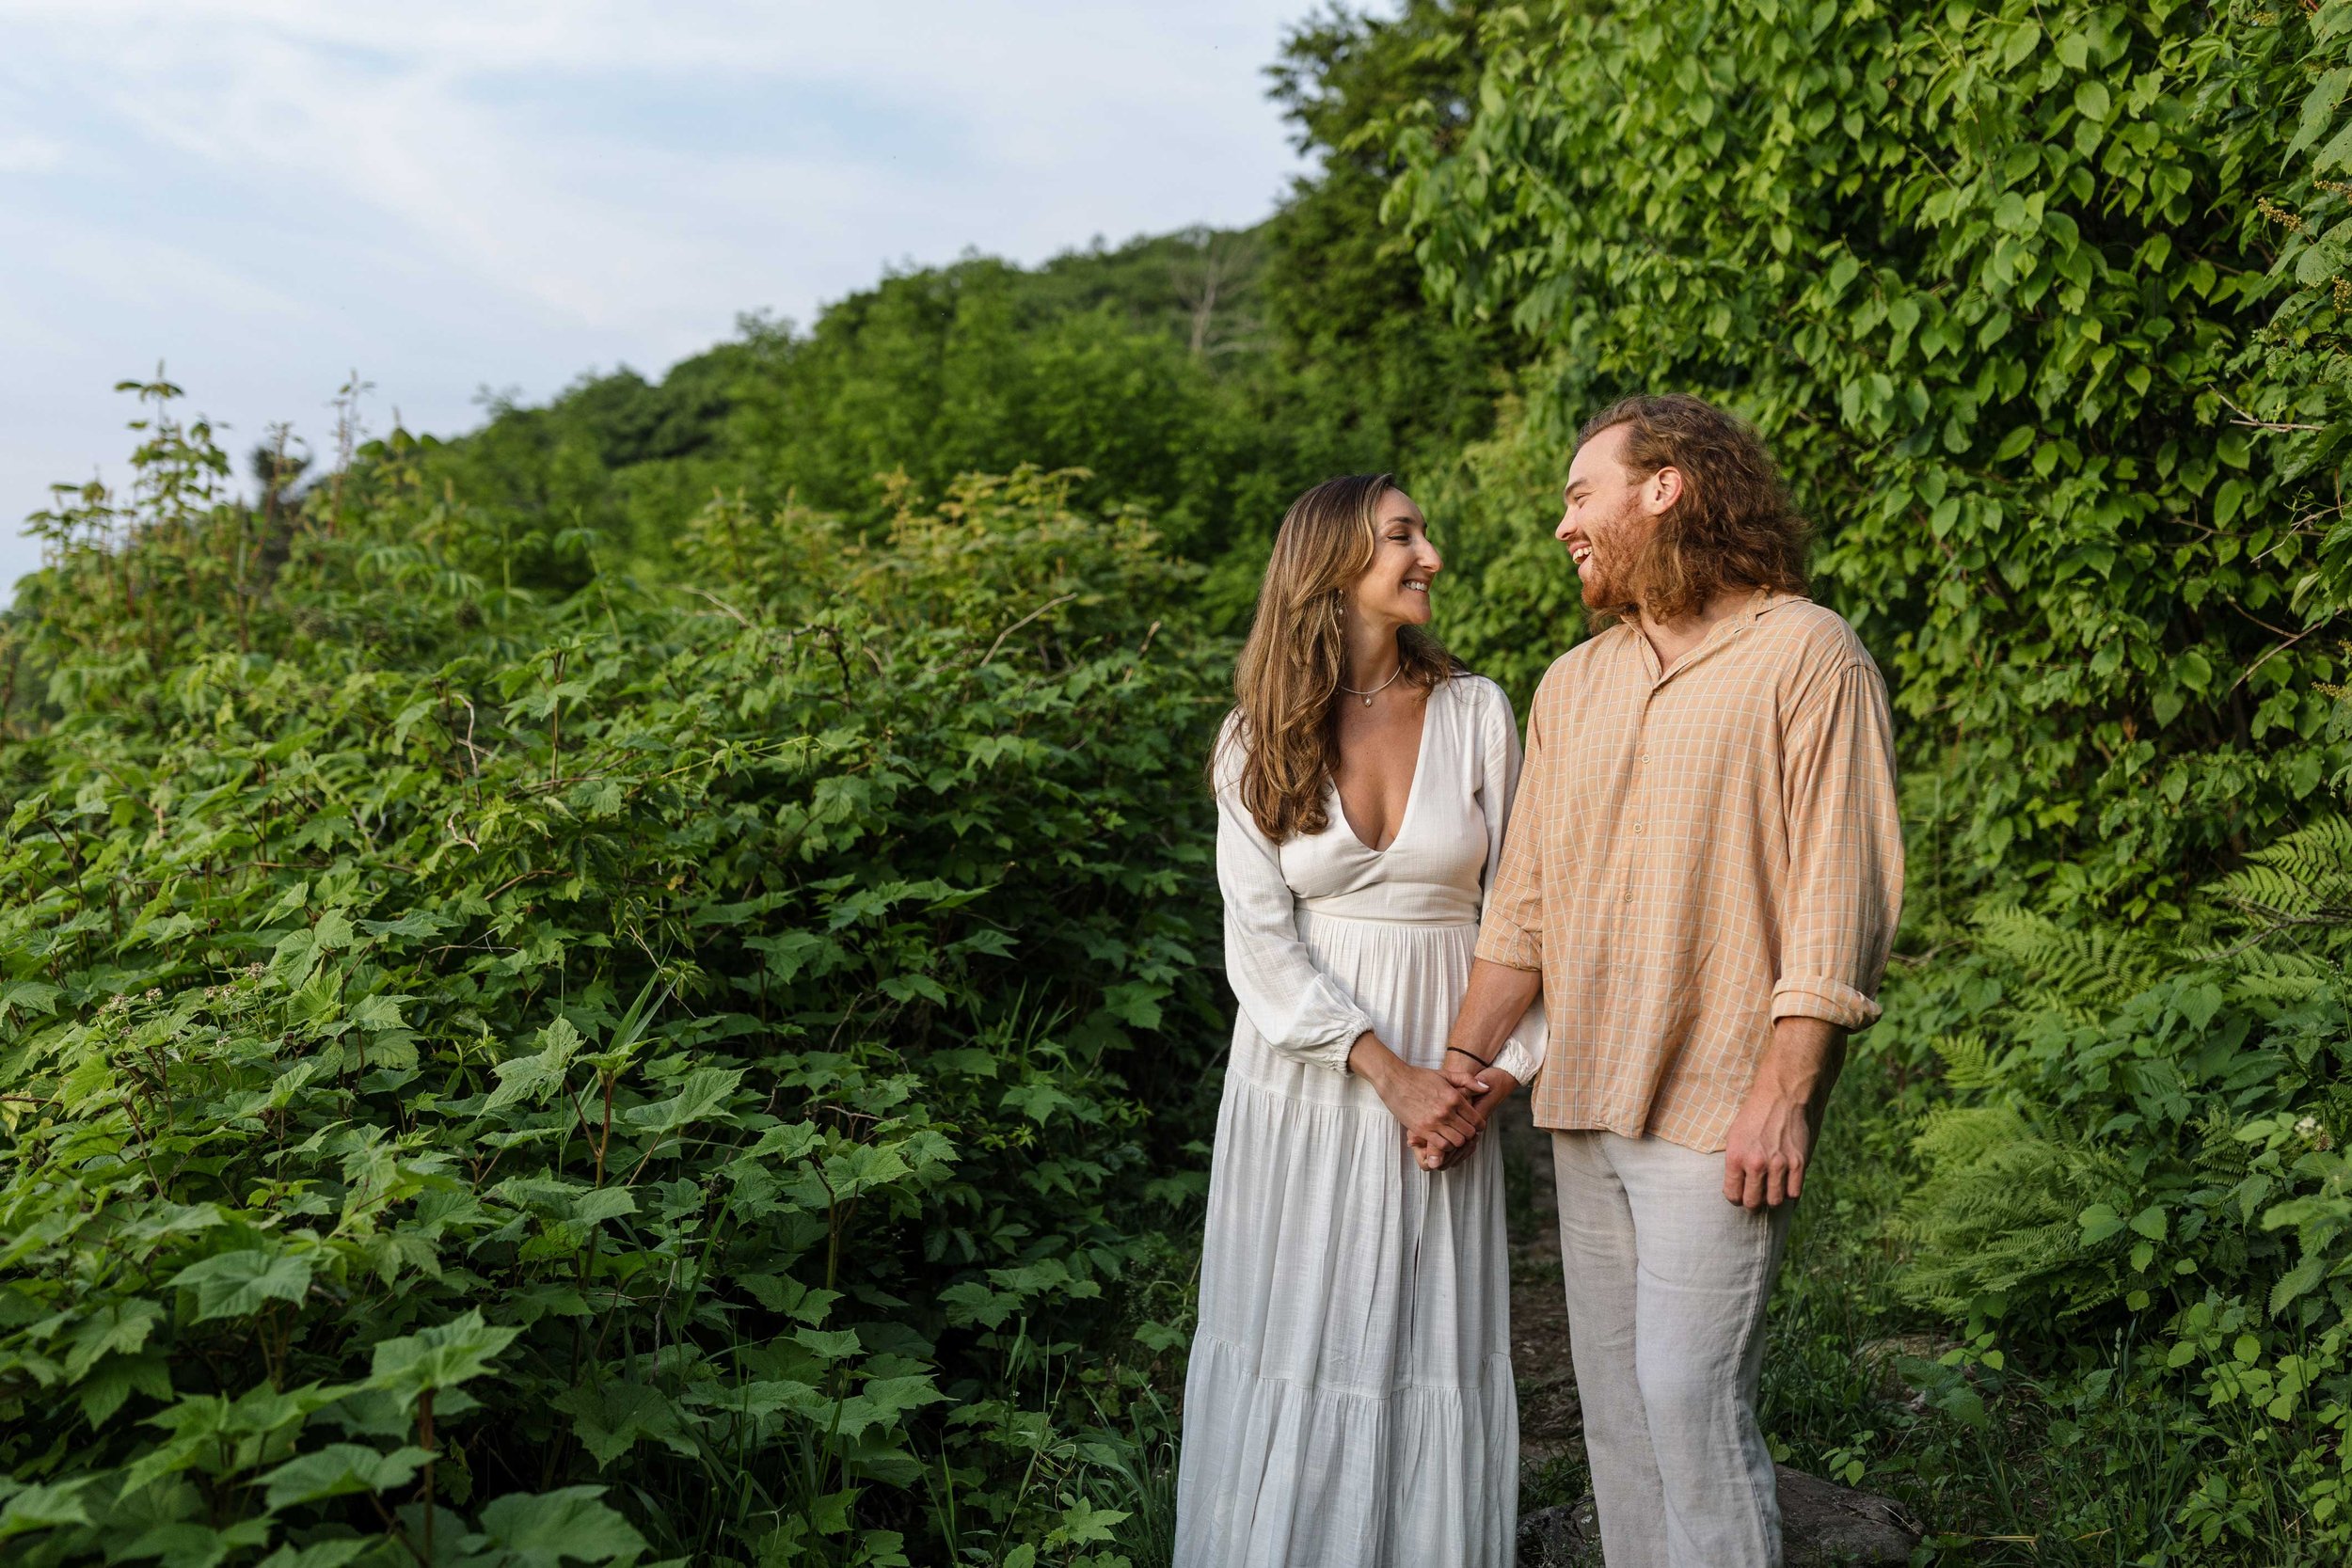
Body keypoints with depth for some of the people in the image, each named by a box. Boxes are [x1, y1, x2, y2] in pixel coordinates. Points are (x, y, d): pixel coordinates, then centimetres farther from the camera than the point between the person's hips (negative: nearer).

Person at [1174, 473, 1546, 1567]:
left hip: (1448, 1079, 1)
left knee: (1432, 1344, 7)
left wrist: (1494, 1079, -7)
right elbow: (1260, 942, -7)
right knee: (1299, 1341, 9)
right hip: (1308, 1074, 0)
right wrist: (1389, 1075, -15)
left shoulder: (1477, 713, 0)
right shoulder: (1258, 739, -2)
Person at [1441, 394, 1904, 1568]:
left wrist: (1781, 1095, -17)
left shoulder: (1809, 657, -5)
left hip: (1718, 1111, -6)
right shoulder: (1571, 686, 14)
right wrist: (1462, 1059, 8)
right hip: (1584, 1108, 7)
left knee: (1691, 1398, -7)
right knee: (1613, 1400, 12)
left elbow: (1838, 896, -11)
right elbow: (1525, 900, 16)